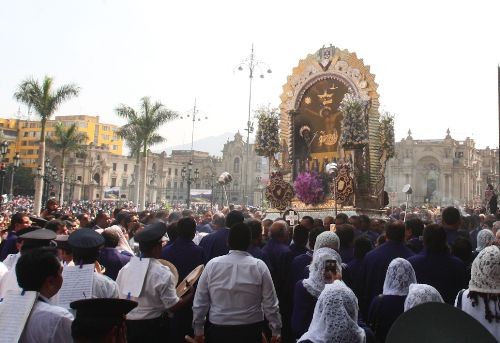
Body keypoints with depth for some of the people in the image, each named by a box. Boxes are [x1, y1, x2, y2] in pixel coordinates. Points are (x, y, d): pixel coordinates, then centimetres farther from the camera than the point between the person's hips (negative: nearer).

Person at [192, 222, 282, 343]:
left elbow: (200, 301, -3)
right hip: (251, 330, 0)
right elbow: (270, 303, -8)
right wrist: (276, 331, 5)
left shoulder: (212, 264, -8)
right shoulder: (259, 266, -11)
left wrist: (198, 330, 8)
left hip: (218, 330, 1)